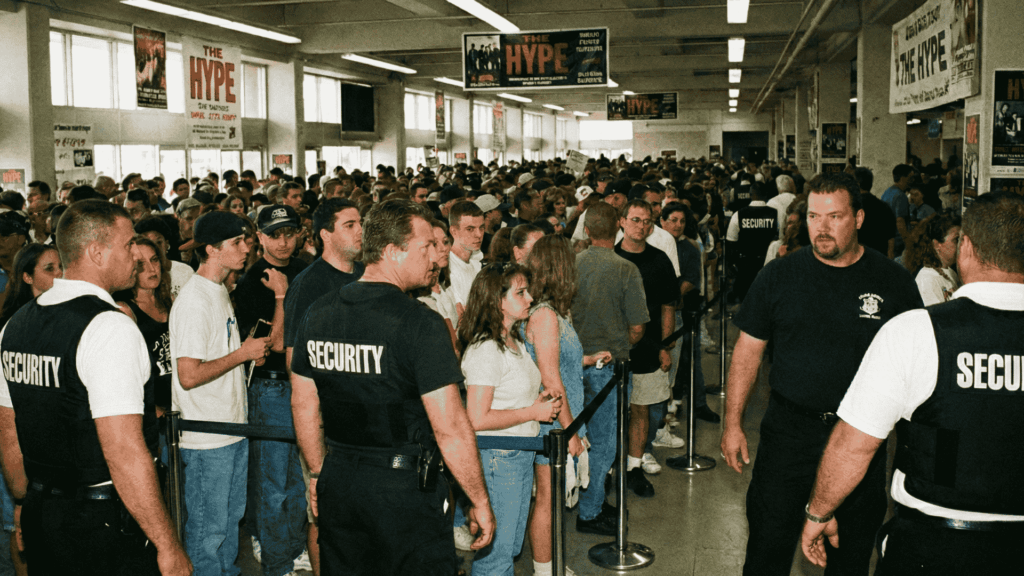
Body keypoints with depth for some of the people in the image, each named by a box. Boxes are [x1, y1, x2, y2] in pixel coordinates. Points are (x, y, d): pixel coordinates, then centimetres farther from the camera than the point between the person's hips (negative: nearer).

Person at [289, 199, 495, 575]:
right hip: (405, 488, -6)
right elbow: (450, 428, -19)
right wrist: (480, 501, -9)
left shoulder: (318, 313, 2)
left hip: (338, 481, 6)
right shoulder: (419, 323, -18)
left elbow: (303, 404, 11)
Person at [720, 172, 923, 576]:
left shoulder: (893, 281, -3)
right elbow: (748, 351, 3)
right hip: (789, 429, 0)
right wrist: (732, 423, 0)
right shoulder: (779, 276, -2)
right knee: (769, 542, 6)